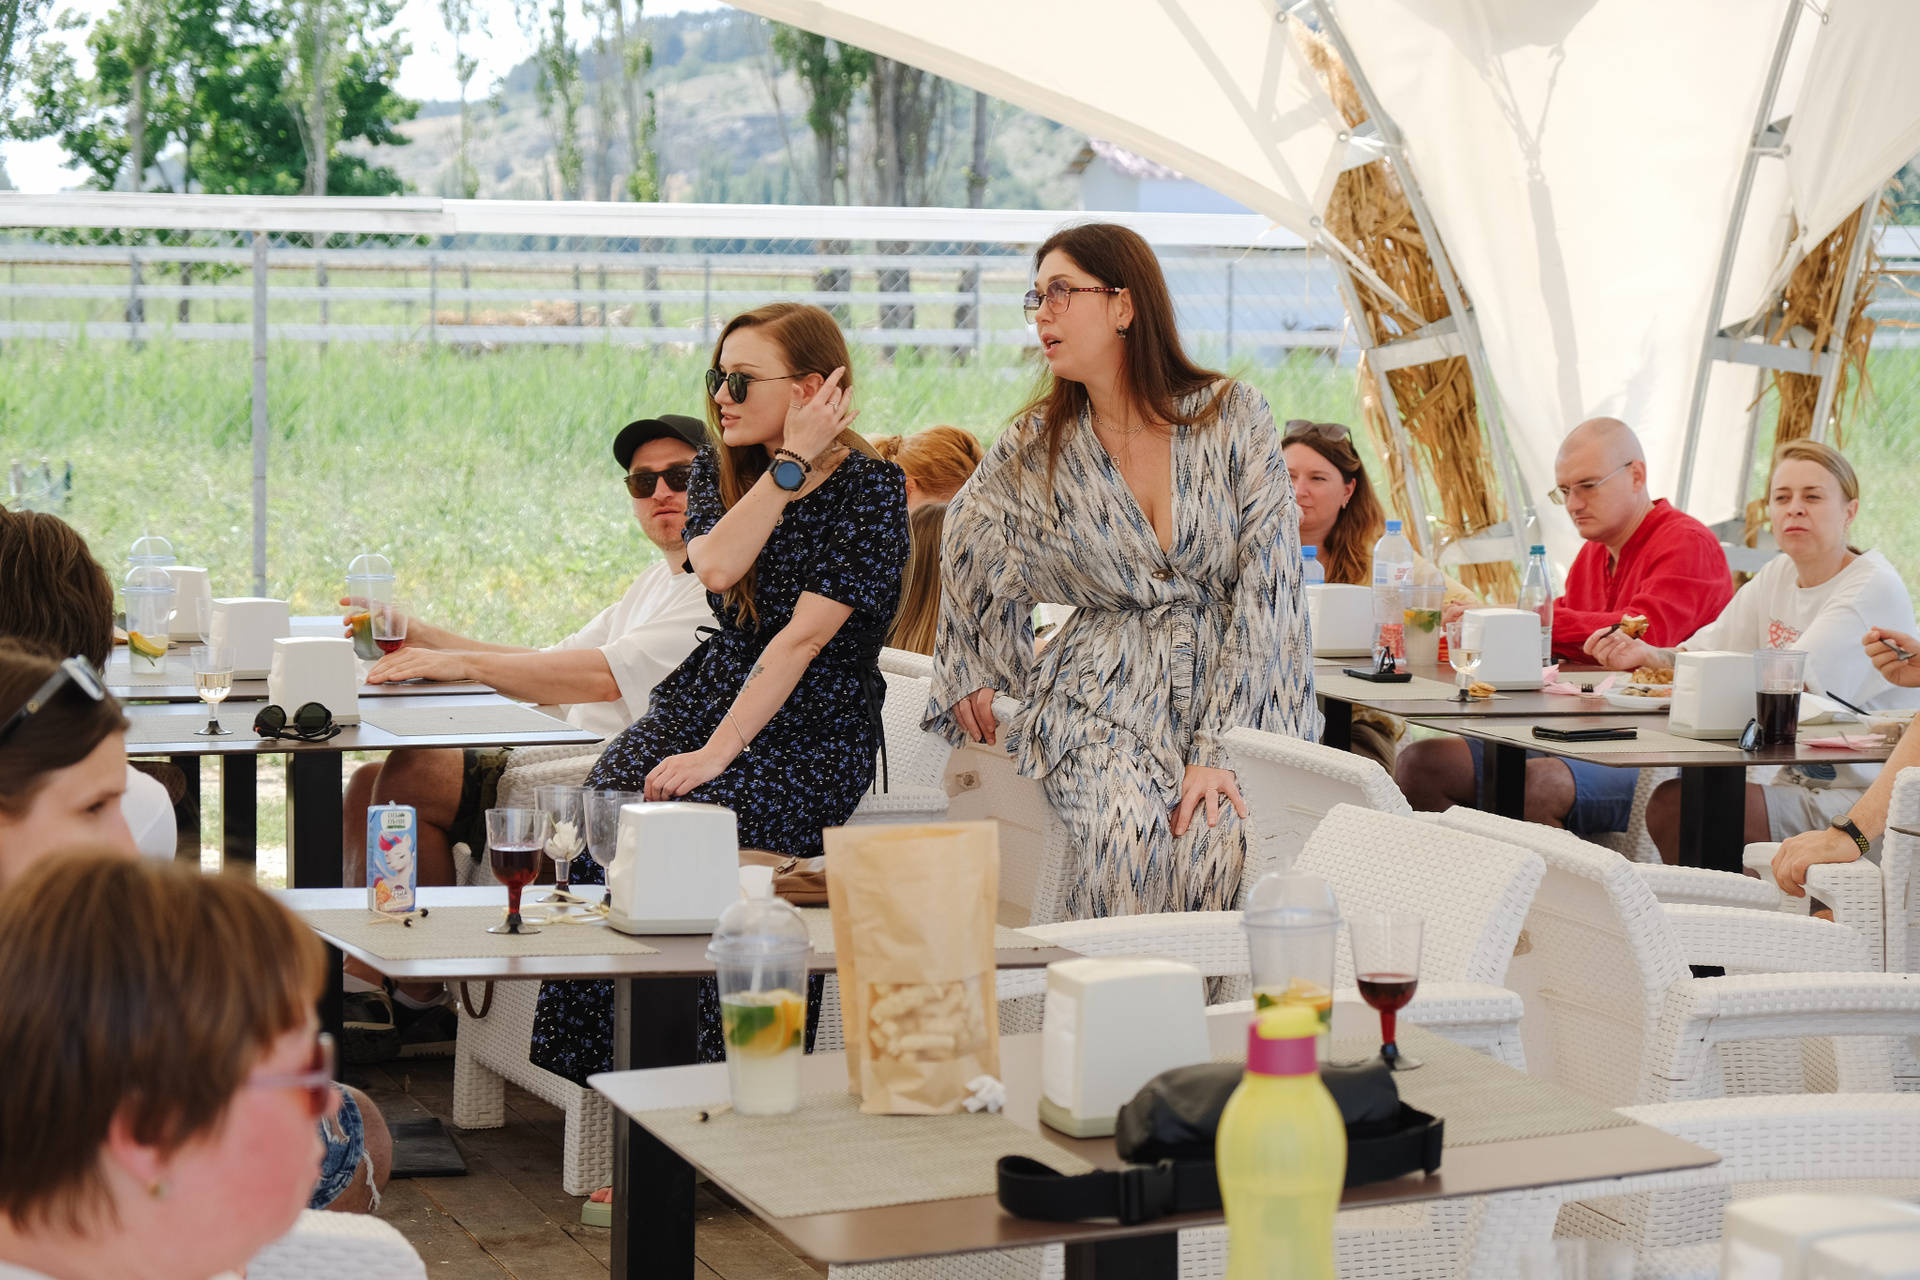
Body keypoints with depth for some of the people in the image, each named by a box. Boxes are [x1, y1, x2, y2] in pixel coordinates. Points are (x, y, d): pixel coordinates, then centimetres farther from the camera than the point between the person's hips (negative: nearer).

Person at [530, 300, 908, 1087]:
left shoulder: (869, 487, -10)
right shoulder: (721, 469, 10)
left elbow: (804, 635, -18)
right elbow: (715, 566, -13)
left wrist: (717, 751, -24)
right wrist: (790, 463, -14)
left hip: (810, 726, -5)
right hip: (714, 689, 6)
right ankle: (595, 1073, -14)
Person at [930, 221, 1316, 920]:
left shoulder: (1233, 416, -2)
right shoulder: (1032, 451, 5)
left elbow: (1268, 582, -8)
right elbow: (969, 559, 24)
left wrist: (1218, 750, -15)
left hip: (1237, 690, -1)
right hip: (1100, 700, 1)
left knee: (1217, 843, -31)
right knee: (1131, 838, -31)